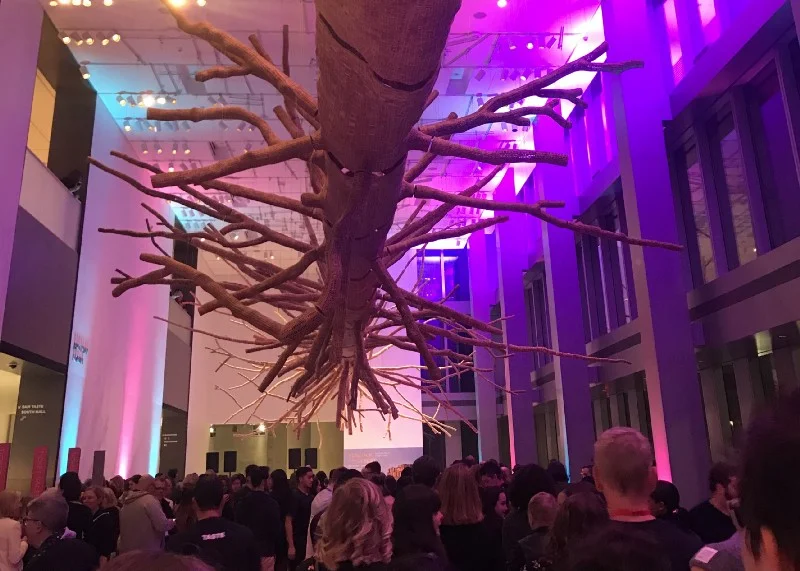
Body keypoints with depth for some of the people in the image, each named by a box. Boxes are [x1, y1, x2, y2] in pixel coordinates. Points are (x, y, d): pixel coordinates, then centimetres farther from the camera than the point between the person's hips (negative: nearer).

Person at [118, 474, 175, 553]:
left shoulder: (126, 502, 13)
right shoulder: (150, 500, -13)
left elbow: (121, 528, 24)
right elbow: (163, 525, -19)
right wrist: (174, 521, 0)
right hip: (148, 552, -8)